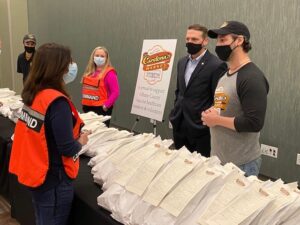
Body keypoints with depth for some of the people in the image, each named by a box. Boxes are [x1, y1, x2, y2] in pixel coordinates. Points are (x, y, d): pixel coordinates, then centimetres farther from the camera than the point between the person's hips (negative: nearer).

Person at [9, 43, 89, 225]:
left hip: (35, 172, 7)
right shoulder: (57, 101, -26)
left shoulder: (32, 94, -1)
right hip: (54, 179, -7)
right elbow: (67, 149, -24)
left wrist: (73, 127, 1)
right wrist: (81, 141, -4)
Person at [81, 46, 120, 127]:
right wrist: (84, 102, 10)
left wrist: (106, 105, -18)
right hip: (88, 107, 7)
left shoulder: (109, 73, -11)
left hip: (101, 108, -7)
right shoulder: (89, 72, 10)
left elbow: (116, 92, -15)